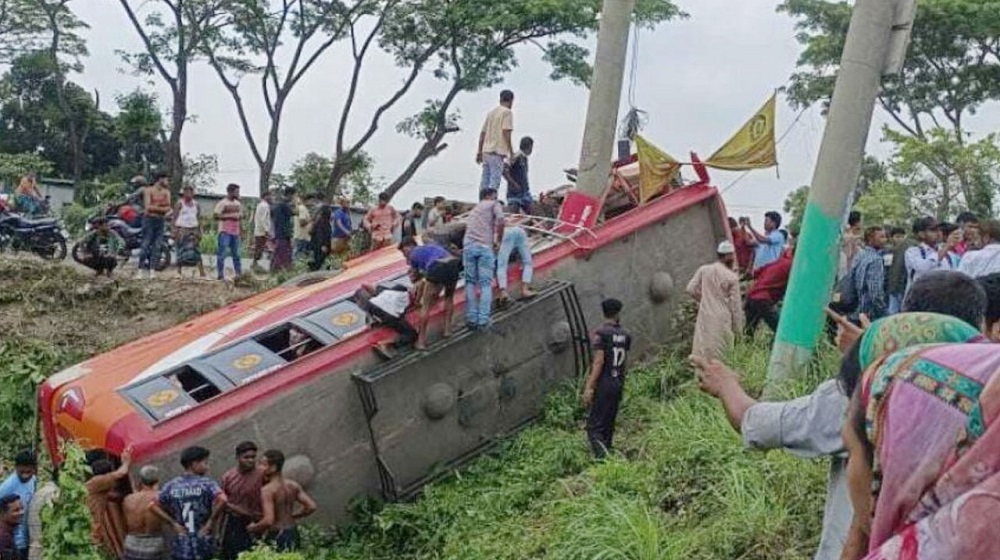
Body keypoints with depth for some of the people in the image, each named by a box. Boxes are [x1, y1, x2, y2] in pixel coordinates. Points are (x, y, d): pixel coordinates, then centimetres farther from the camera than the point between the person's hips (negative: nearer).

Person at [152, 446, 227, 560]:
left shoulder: (171, 486, 5)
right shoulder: (206, 483, -10)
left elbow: (155, 506, 2)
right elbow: (222, 500, -27)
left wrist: (173, 523, 1)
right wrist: (211, 522, -14)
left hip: (180, 547, 4)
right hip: (203, 545, -3)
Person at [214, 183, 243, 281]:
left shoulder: (238, 203, 13)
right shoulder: (222, 203, -8)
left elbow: (241, 214, 25)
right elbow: (216, 216, -14)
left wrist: (239, 216, 5)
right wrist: (230, 216, -16)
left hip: (235, 232, 7)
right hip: (225, 232, -7)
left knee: (236, 254, 12)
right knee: (222, 254, -5)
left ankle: (239, 274, 18)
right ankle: (221, 275, -3)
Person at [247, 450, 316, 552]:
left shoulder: (267, 490, -16)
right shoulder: (293, 485, 3)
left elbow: (269, 521, -25)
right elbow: (311, 506, 1)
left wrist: (252, 528, -7)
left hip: (276, 537, -7)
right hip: (293, 533, 7)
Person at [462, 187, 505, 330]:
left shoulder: (475, 209, 32)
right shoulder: (494, 205, 13)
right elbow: (500, 220, -6)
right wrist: (499, 241, 3)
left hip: (468, 245, 5)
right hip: (485, 246, -5)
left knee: (470, 282, 6)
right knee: (486, 283, -3)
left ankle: (471, 318, -1)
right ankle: (483, 320, -10)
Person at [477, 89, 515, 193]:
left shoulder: (491, 112, 18)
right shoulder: (507, 112, -4)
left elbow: (482, 133, 17)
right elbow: (506, 133, -14)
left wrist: (479, 152, 20)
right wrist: (511, 152, -10)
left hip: (486, 151, 8)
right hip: (497, 152, -7)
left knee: (484, 182, 10)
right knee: (494, 182, -8)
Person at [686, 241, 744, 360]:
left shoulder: (703, 270, 2)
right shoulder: (732, 277, -6)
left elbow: (691, 289, 3)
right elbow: (735, 304, -3)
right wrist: (737, 328, 6)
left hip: (705, 317, 3)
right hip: (722, 320, -3)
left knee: (702, 352, 4)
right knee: (720, 355, 3)